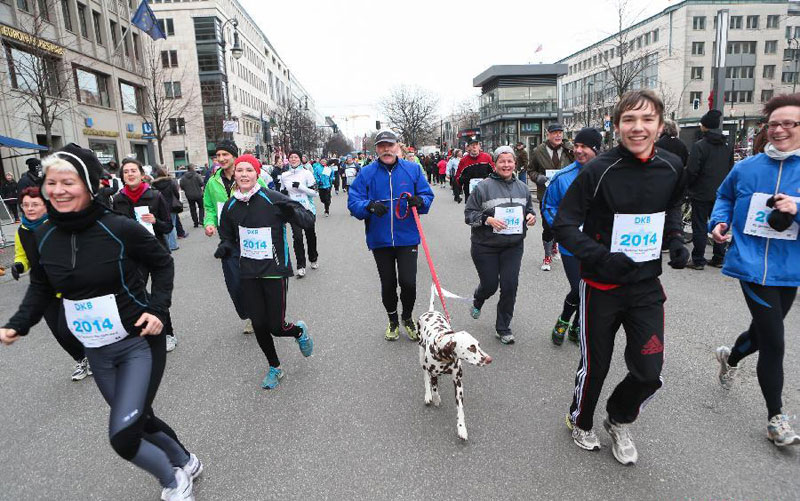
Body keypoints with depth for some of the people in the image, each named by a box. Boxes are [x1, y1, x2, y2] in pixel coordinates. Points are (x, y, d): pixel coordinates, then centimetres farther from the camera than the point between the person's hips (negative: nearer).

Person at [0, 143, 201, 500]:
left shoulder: (120, 228, -17)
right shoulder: (43, 237, -2)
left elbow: (162, 263, -5)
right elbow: (40, 288, 11)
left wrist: (158, 308, -15)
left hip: (139, 343, -6)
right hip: (95, 352, 6)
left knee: (122, 435, -11)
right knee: (139, 420, 18)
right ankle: (186, 462, 44)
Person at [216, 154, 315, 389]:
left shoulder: (273, 199, -12)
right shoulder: (230, 206, 3)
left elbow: (309, 220, -10)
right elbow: (228, 237, 17)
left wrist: (291, 212, -32)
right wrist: (225, 248, -6)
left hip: (275, 271, -4)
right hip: (248, 273, 4)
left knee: (276, 327, -2)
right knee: (258, 325, 8)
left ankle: (299, 331, 34)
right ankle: (274, 367, 32)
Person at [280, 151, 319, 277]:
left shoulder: (307, 173, -4)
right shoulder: (284, 176, 6)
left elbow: (314, 192, -7)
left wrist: (300, 186, -18)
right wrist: (283, 193, -4)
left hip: (308, 210, -1)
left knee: (310, 235, 11)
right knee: (297, 237, -7)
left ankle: (313, 259, 34)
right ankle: (301, 266, 1)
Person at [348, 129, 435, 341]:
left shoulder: (413, 169, 2)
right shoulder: (366, 173, -1)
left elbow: (427, 195, 5)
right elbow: (353, 202, -4)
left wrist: (419, 201, -18)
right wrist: (369, 206, -24)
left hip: (407, 237, 0)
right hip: (380, 239, 1)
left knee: (408, 282, -4)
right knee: (388, 284, 12)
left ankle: (407, 317, 27)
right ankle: (393, 320, 37)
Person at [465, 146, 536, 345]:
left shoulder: (522, 188, 9)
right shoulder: (483, 187, -7)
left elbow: (529, 210, 22)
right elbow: (469, 214, -7)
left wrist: (531, 217, -1)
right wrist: (487, 219, -23)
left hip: (513, 246, 4)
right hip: (485, 246, -3)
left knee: (510, 285, -1)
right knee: (490, 284, 5)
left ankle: (503, 328, 17)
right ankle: (477, 302, 44)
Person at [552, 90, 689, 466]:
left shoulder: (672, 168, -1)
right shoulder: (598, 171, -16)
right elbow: (564, 225, -14)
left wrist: (676, 239, 1)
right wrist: (601, 256, -27)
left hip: (647, 285, 4)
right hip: (601, 286, -4)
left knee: (649, 371, 4)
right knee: (595, 365, 11)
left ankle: (619, 421, 36)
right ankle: (580, 422, 41)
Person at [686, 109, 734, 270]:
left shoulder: (699, 146, -14)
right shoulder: (727, 146, 8)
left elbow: (692, 172, -16)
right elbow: (731, 170, 12)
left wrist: (688, 185, 0)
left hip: (702, 194, -6)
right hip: (721, 193, 6)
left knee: (700, 227, -1)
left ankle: (698, 260, 2)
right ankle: (719, 259, 19)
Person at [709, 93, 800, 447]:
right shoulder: (747, 168, 1)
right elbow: (725, 196, 18)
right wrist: (719, 222, 0)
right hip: (752, 264, -1)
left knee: (763, 332, 20)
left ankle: (730, 357, 54)